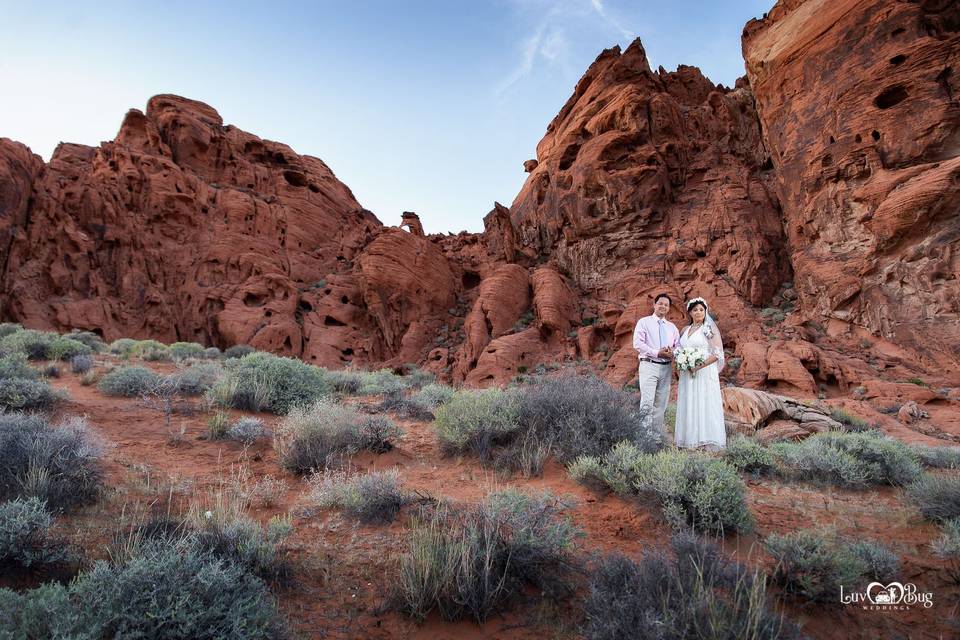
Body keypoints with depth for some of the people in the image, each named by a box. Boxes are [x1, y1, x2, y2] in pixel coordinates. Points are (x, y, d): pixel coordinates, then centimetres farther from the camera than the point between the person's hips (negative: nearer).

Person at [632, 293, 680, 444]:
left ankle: (659, 435, 15)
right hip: (649, 365, -5)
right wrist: (657, 353, -15)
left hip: (666, 368, 5)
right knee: (647, 402, -15)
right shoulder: (644, 322, 3)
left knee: (661, 404, 9)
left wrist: (673, 352, -7)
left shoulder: (672, 327, 19)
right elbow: (637, 343, -8)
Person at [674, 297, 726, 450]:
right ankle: (691, 441, 8)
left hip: (704, 373, -6)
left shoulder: (710, 329, -2)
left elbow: (717, 353, -9)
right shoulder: (685, 330, 15)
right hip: (687, 374, 6)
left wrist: (700, 365, -18)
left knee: (704, 405, -6)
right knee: (689, 406, 4)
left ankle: (707, 442, -2)